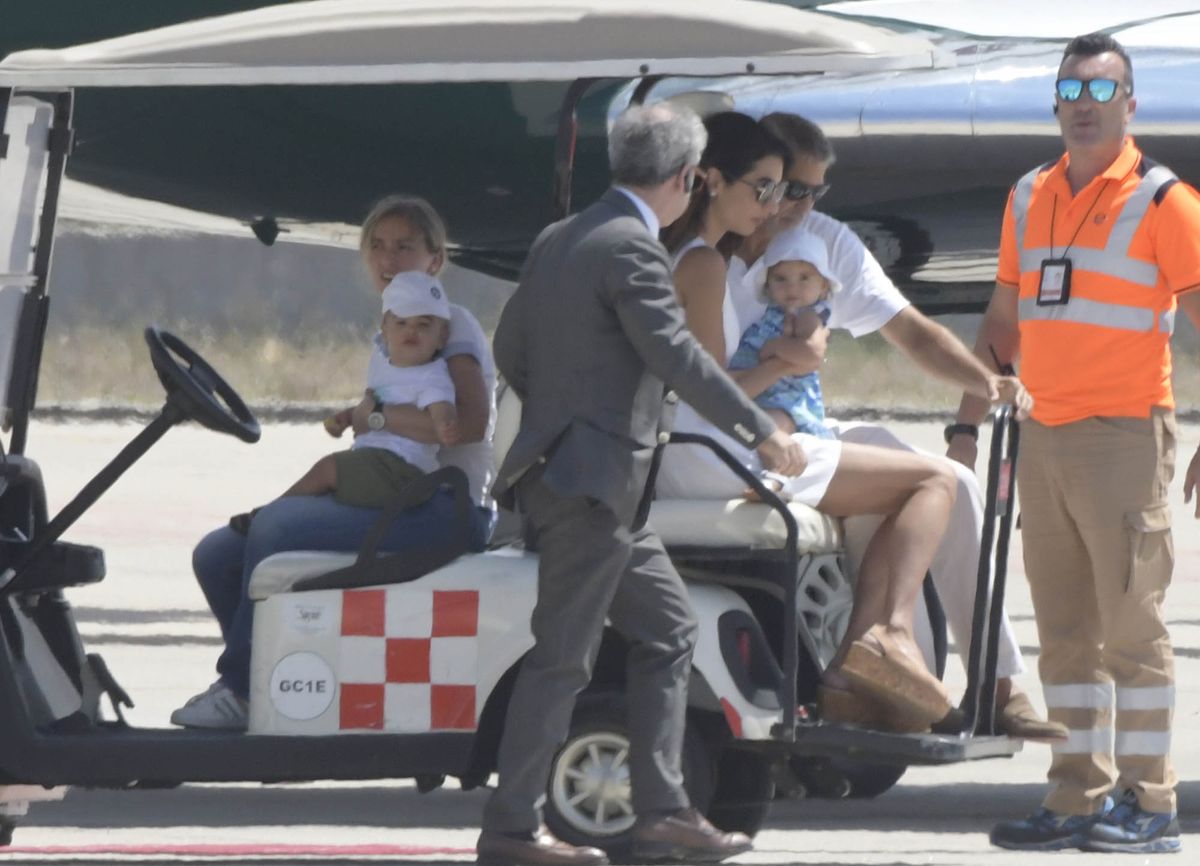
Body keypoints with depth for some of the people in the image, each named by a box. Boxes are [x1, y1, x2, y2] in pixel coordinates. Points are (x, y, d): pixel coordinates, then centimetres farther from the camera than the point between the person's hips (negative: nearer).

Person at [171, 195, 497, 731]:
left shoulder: (454, 326, -4)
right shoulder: (387, 340, 22)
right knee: (218, 556, -5)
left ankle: (241, 691, -20)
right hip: (387, 501, 9)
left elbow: (470, 421, -22)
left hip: (445, 511, -9)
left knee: (277, 527, -29)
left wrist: (375, 416, -14)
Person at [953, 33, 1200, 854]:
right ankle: (1079, 798, 10)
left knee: (1132, 625, -6)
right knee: (1064, 630, 7)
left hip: (1124, 435, -6)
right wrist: (968, 419, 17)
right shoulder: (1030, 198, 15)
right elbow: (1003, 321, 22)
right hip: (1043, 438, 6)